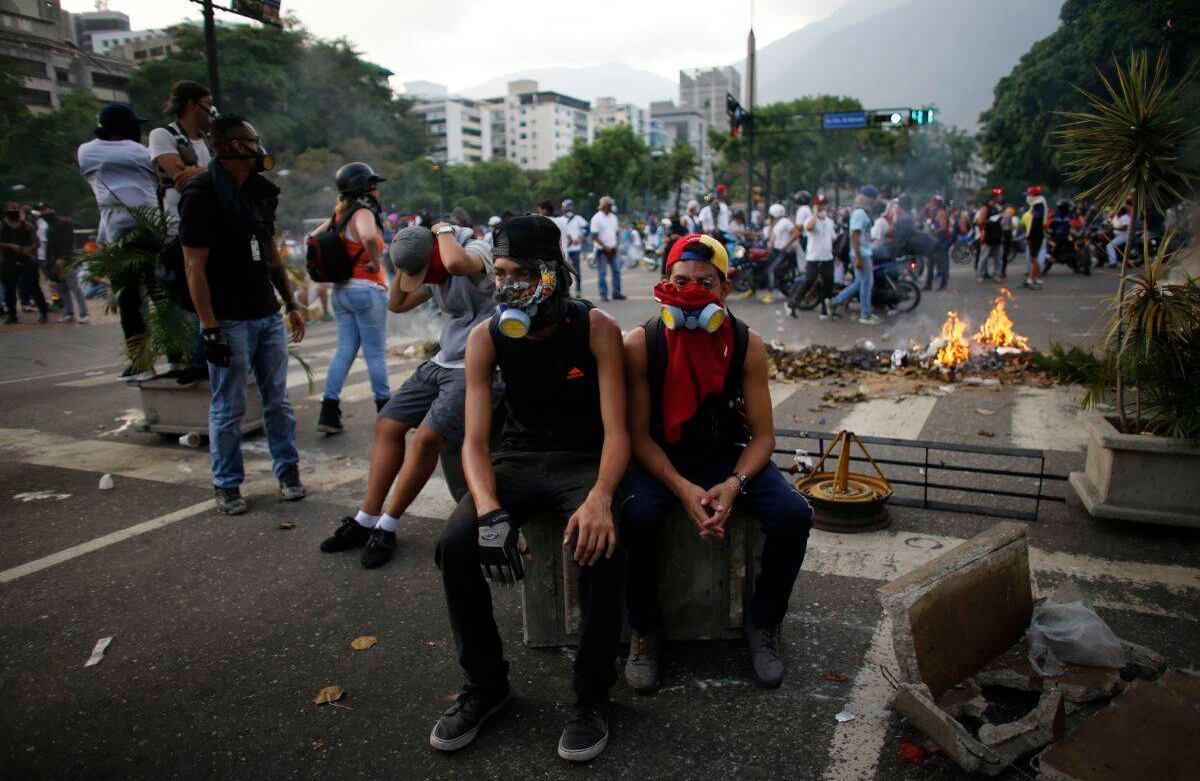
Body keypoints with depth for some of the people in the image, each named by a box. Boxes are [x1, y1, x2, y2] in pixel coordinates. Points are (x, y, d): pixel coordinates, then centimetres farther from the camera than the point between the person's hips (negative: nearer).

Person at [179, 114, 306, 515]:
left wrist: (291, 304, 16)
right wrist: (210, 328, -18)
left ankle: (287, 470, 21)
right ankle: (227, 484, 16)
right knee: (228, 407, 3)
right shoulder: (201, 195, -11)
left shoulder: (259, 193, 13)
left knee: (278, 400, 10)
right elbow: (195, 267, -14)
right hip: (229, 321, -6)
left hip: (268, 316, 7)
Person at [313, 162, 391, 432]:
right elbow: (368, 237, -35)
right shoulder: (363, 214, -14)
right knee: (375, 353, 3)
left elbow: (313, 237, 22)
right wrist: (376, 262, -19)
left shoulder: (339, 215, 11)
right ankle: (385, 408, 15)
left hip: (341, 290, 8)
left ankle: (329, 411, 6)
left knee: (345, 350, 10)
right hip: (366, 289, -8)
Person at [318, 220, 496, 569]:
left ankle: (387, 527, -2)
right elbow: (397, 304, 20)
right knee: (388, 424, 3)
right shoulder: (430, 269, 11)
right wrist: (403, 269, 5)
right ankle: (367, 519, 12)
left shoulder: (477, 250, -14)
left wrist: (444, 230, -19)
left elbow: (457, 264, -39)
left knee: (426, 438, -19)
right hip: (443, 361, 9)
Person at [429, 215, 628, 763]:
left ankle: (592, 694, -7)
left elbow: (616, 431, -16)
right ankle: (485, 683, 2)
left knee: (602, 546, -33)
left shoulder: (596, 329, -11)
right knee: (456, 543, -23)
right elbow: (475, 440, -10)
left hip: (585, 461, -2)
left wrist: (599, 498, -36)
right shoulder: (487, 337, -5)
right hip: (518, 460, 3)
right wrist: (489, 510, -29)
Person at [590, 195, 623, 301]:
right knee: (602, 273, -2)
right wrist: (605, 246, -15)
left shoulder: (613, 216, 11)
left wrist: (617, 245, 2)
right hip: (602, 249, -6)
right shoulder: (596, 218, -7)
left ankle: (616, 293, 11)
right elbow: (595, 235, -11)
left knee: (616, 271, 5)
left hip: (613, 249, 6)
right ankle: (603, 294, 4)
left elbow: (617, 232, 16)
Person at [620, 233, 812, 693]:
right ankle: (644, 630, -5)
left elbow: (762, 435, -6)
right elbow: (638, 433, -12)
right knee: (636, 516, -32)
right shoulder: (641, 344, -12)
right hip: (660, 457, -1)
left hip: (728, 454, 2)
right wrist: (682, 488, -27)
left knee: (793, 514, -21)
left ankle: (763, 622, 6)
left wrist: (734, 483, -26)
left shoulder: (747, 345, -7)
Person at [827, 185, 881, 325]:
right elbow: (854, 236, -23)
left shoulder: (861, 212, 15)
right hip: (861, 255, -10)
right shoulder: (860, 213, -17)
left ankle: (834, 303, 16)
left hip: (864, 254, 10)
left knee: (859, 283, 15)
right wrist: (858, 258, -25)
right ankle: (865, 315, 8)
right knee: (866, 284, -1)